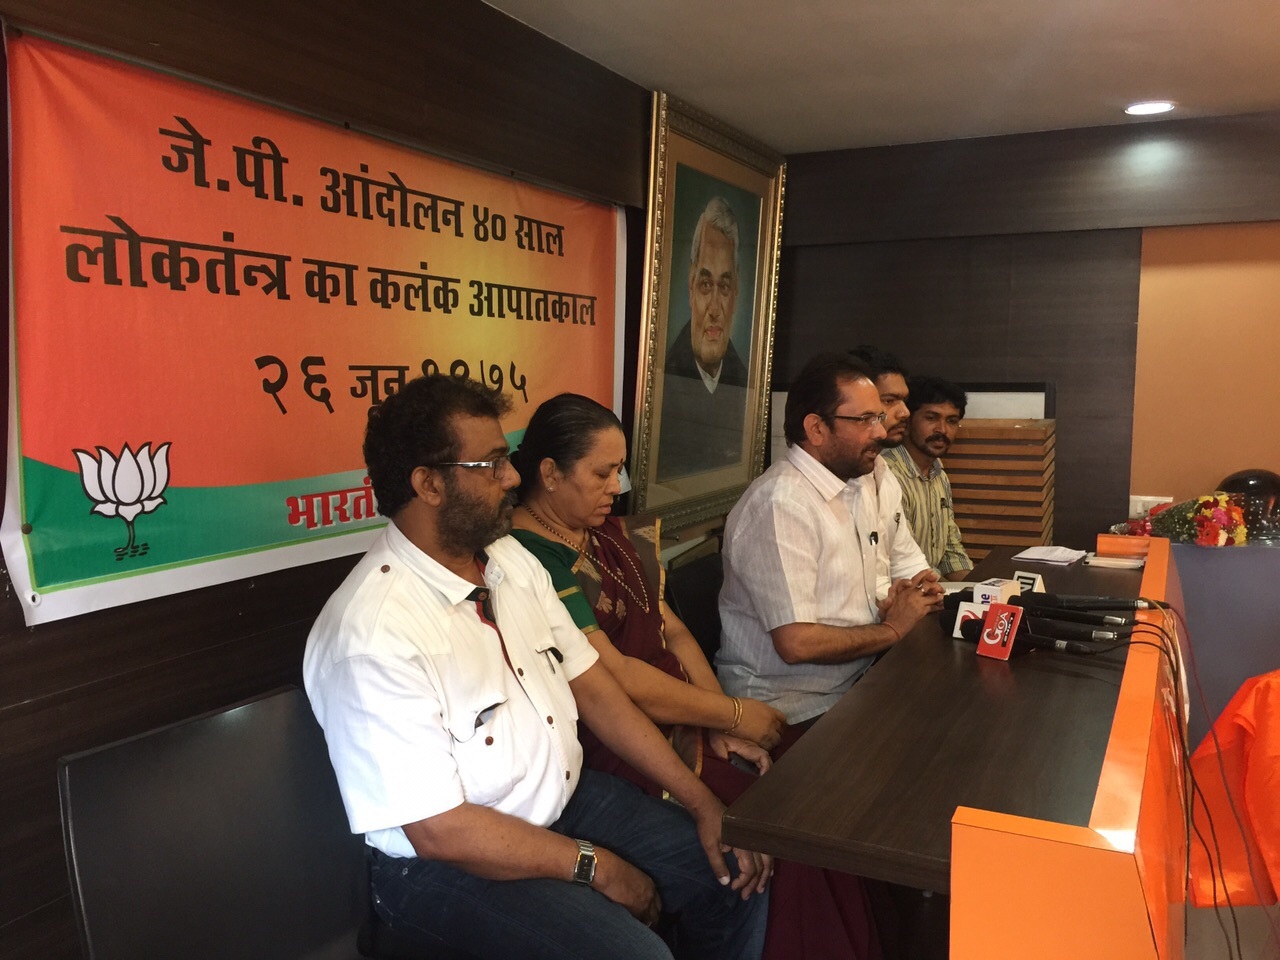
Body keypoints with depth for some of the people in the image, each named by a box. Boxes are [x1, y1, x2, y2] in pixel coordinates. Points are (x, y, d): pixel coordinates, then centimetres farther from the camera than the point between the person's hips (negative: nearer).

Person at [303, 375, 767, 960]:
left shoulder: (510, 560, 0)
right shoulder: (373, 638, -27)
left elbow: (592, 687, 2)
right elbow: (439, 830, -23)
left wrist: (701, 801, -2)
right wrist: (594, 867, -14)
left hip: (565, 797, 8)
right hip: (446, 862, -7)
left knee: (734, 879, 5)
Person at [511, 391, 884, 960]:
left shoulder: (610, 536, 13)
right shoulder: (531, 559, -15)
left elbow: (670, 628, 11)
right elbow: (616, 677, -18)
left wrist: (719, 717, -3)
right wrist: (732, 715, -11)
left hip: (681, 718, 8)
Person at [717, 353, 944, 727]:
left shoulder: (860, 482, 10)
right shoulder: (781, 503, -20)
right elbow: (795, 643, -25)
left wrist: (901, 598, -4)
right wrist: (893, 629, -10)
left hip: (856, 677, 9)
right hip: (796, 708, -8)